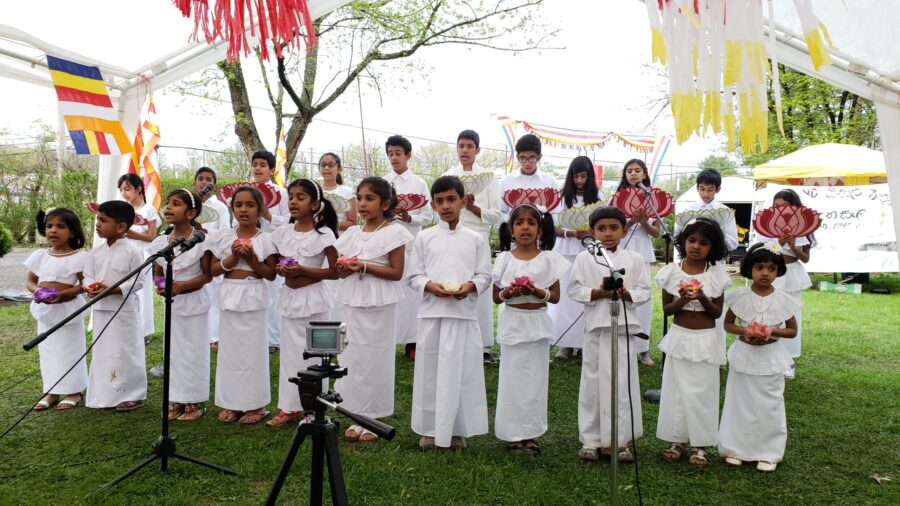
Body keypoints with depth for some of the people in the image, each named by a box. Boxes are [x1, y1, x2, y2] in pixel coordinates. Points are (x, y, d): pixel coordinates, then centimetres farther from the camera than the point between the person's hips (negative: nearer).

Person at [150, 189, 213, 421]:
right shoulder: (160, 242, 3)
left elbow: (207, 275, -12)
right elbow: (157, 273, 11)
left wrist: (181, 286, -22)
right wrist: (159, 285, -11)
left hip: (194, 303, -5)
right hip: (171, 304, 5)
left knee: (194, 352, 3)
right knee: (173, 351, 11)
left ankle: (196, 401, 16)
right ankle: (176, 399, 23)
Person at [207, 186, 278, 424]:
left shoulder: (265, 239, -4)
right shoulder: (223, 237, 4)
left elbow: (271, 274, -5)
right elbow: (214, 270, 3)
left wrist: (250, 258, -17)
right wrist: (233, 257, -13)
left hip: (253, 299, -3)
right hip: (229, 297, 3)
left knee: (253, 349, 2)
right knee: (230, 348, 8)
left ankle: (255, 404, 14)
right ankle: (232, 402, 20)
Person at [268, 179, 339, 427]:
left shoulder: (323, 234, -11)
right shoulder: (282, 233, 5)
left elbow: (334, 272, -11)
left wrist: (303, 270, -19)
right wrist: (280, 268, -8)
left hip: (312, 298, -5)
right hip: (289, 297, 5)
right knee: (290, 352, 11)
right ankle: (290, 407, 21)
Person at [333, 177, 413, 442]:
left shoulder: (393, 232, -6)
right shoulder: (352, 233, 10)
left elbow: (396, 272, -11)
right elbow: (341, 271, 13)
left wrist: (365, 266, -20)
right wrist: (345, 267, -10)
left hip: (379, 304, -6)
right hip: (353, 302, 6)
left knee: (375, 356, 2)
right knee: (353, 356, 9)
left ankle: (373, 418, 15)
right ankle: (357, 416, 21)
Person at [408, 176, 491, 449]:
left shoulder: (475, 239, 6)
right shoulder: (424, 238, 6)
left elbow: (484, 274, 5)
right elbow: (414, 275, 5)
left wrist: (470, 286, -15)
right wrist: (430, 285, -14)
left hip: (464, 313, 0)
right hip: (431, 312, 1)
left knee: (461, 371, 3)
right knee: (430, 370, 5)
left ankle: (457, 429, 16)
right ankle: (430, 428, 18)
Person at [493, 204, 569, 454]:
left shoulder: (548, 259, -1)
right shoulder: (504, 258, 1)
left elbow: (555, 296, -1)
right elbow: (496, 296, 5)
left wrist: (537, 291, -18)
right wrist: (507, 292, -16)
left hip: (536, 323, 0)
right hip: (512, 322, 0)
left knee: (534, 377, 6)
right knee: (512, 377, 5)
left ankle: (531, 432, 18)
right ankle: (513, 432, 16)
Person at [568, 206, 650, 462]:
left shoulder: (634, 259, 6)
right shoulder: (584, 258, 2)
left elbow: (644, 292, 4)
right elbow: (574, 290, -1)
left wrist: (626, 293, -15)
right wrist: (596, 293, -16)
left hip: (624, 327, 1)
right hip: (596, 327, -1)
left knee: (623, 383, 4)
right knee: (593, 382, 6)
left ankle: (620, 440, 16)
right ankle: (590, 440, 16)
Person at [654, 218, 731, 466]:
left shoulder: (717, 276, -3)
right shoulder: (671, 272, -3)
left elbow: (717, 312, 1)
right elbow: (666, 309, 1)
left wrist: (703, 299, -18)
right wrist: (682, 300, -19)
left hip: (706, 339, 0)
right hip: (679, 337, 1)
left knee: (702, 391, 5)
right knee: (677, 389, 7)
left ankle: (699, 444, 18)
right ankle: (677, 440, 21)